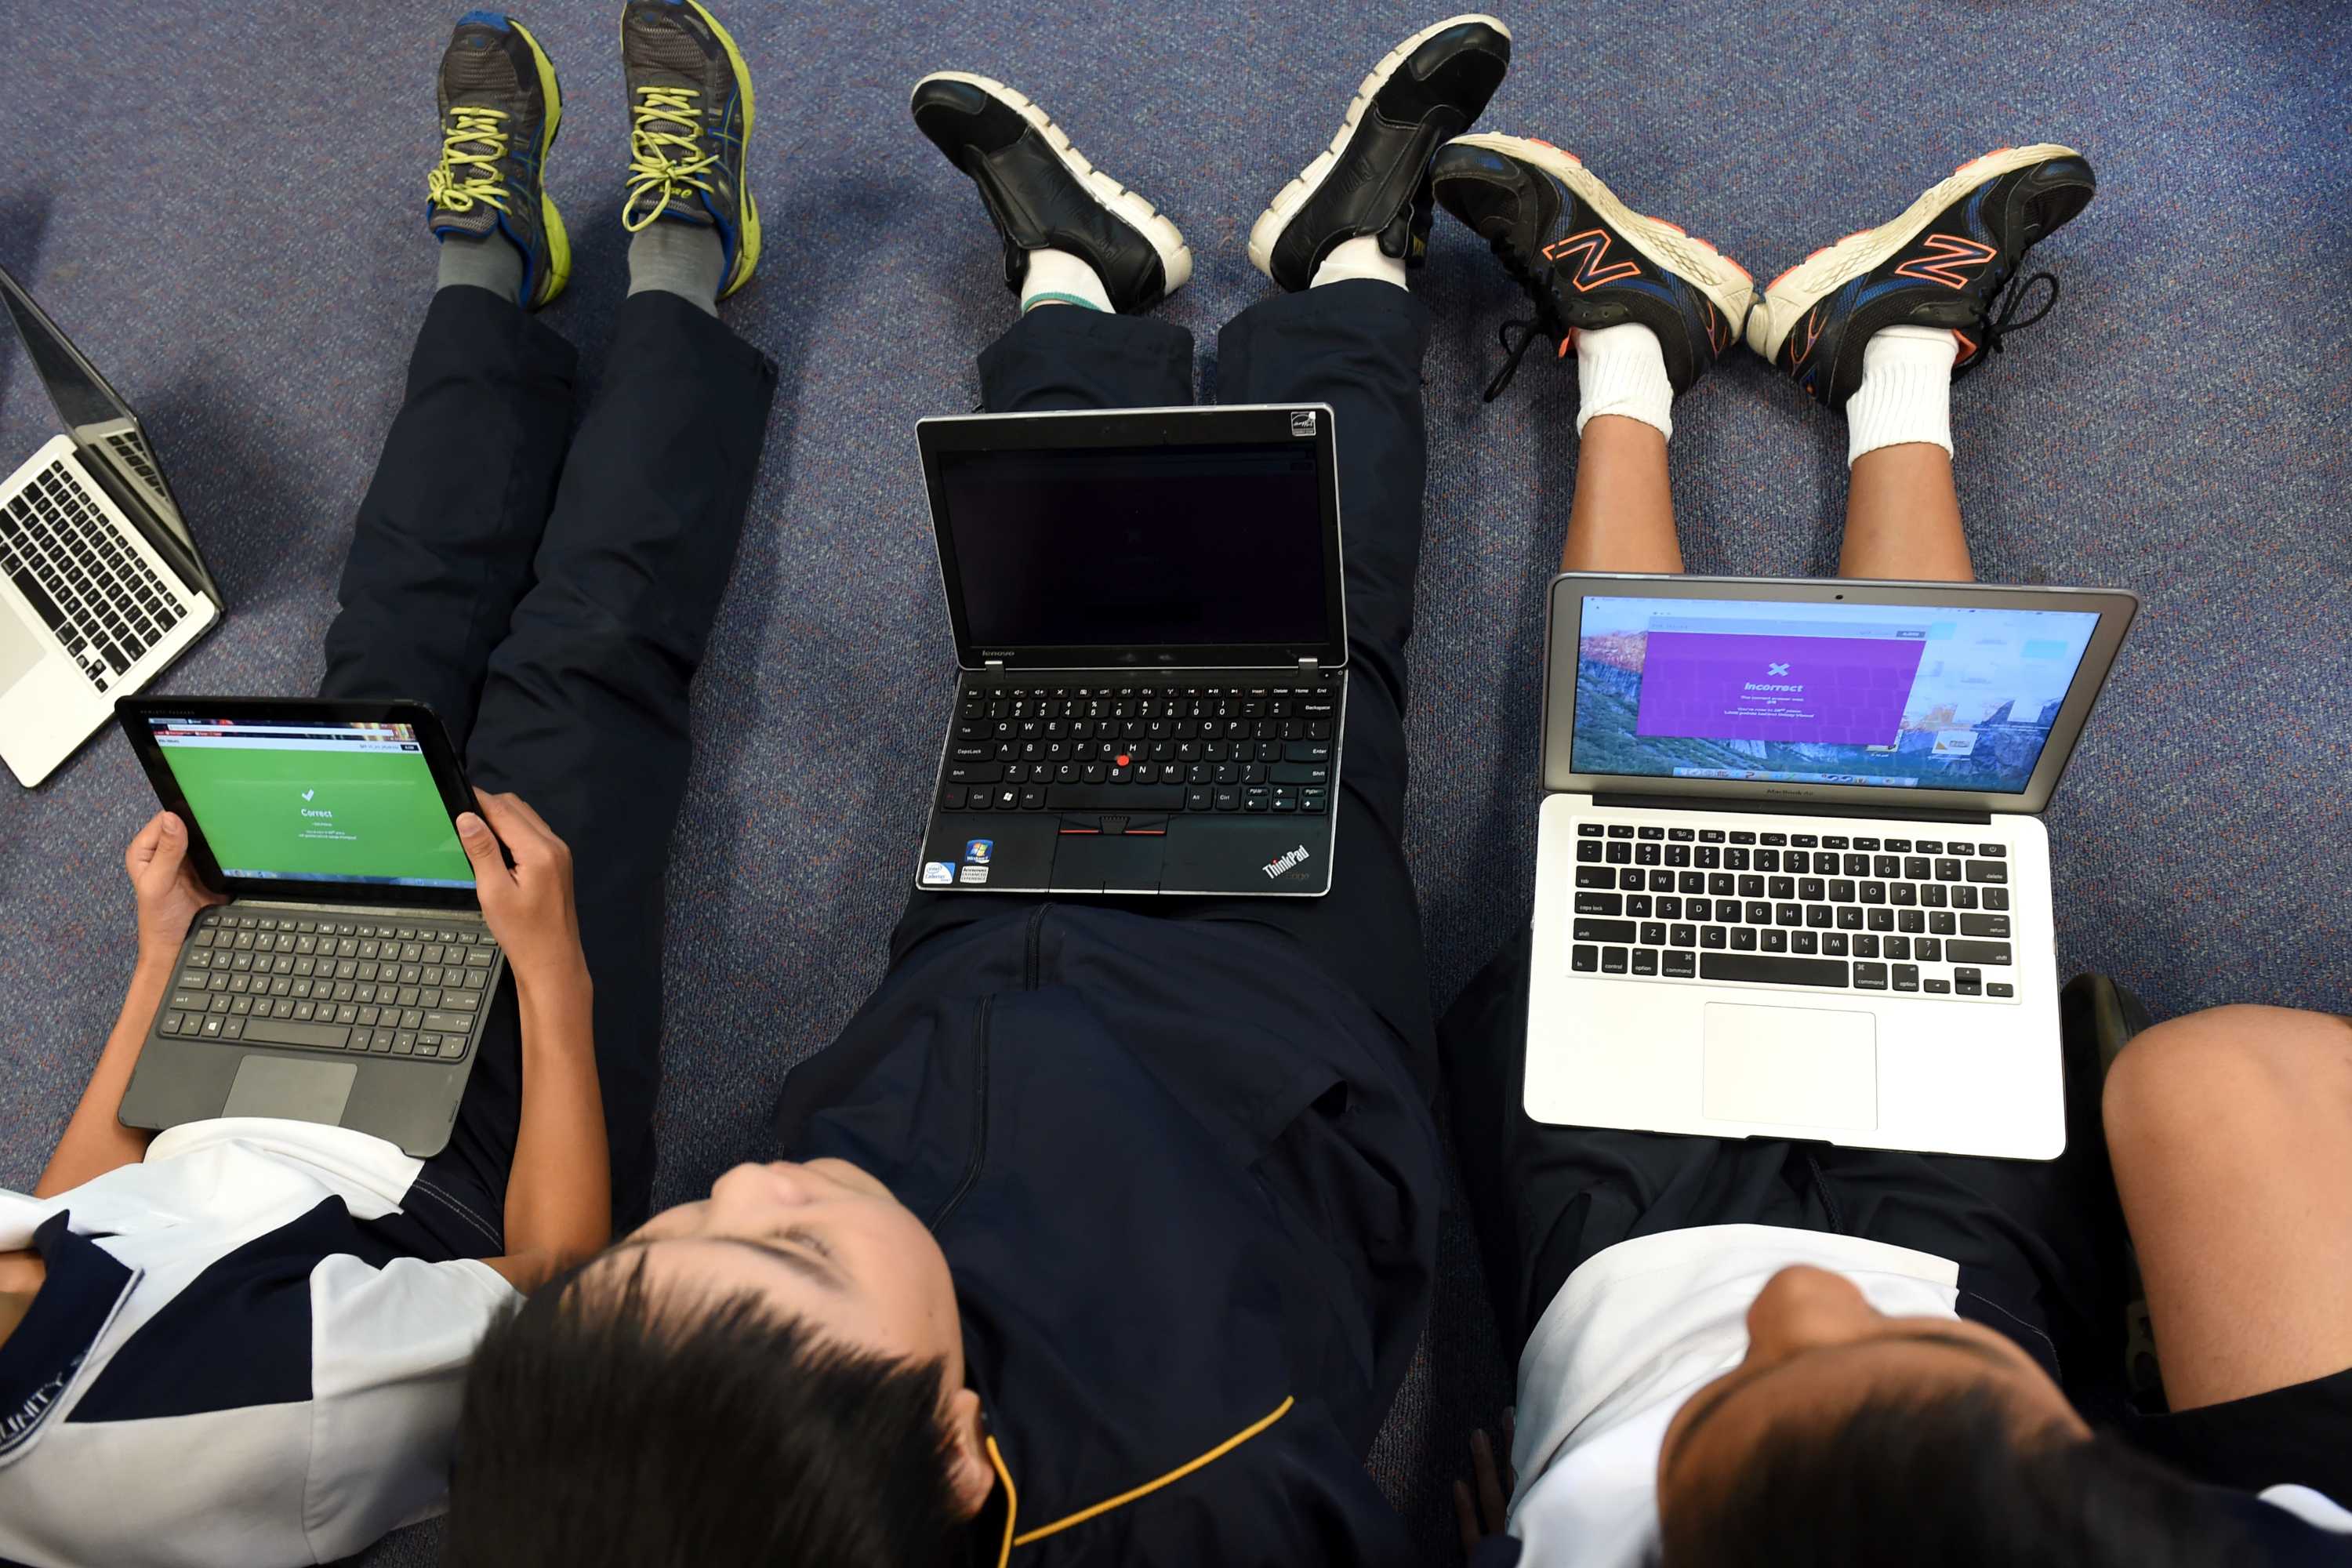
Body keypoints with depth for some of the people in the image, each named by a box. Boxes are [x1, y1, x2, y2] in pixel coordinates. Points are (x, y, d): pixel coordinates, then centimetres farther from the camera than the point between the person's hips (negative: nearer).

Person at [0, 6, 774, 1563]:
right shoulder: (221, 1431, -42)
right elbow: (557, 1291, -30)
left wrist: (162, 957, 1)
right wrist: (553, 969, -33)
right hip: (472, 1183, -5)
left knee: (398, 639, 8)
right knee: (584, 661, -6)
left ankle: (491, 259, 34)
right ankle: (679, 265, 19)